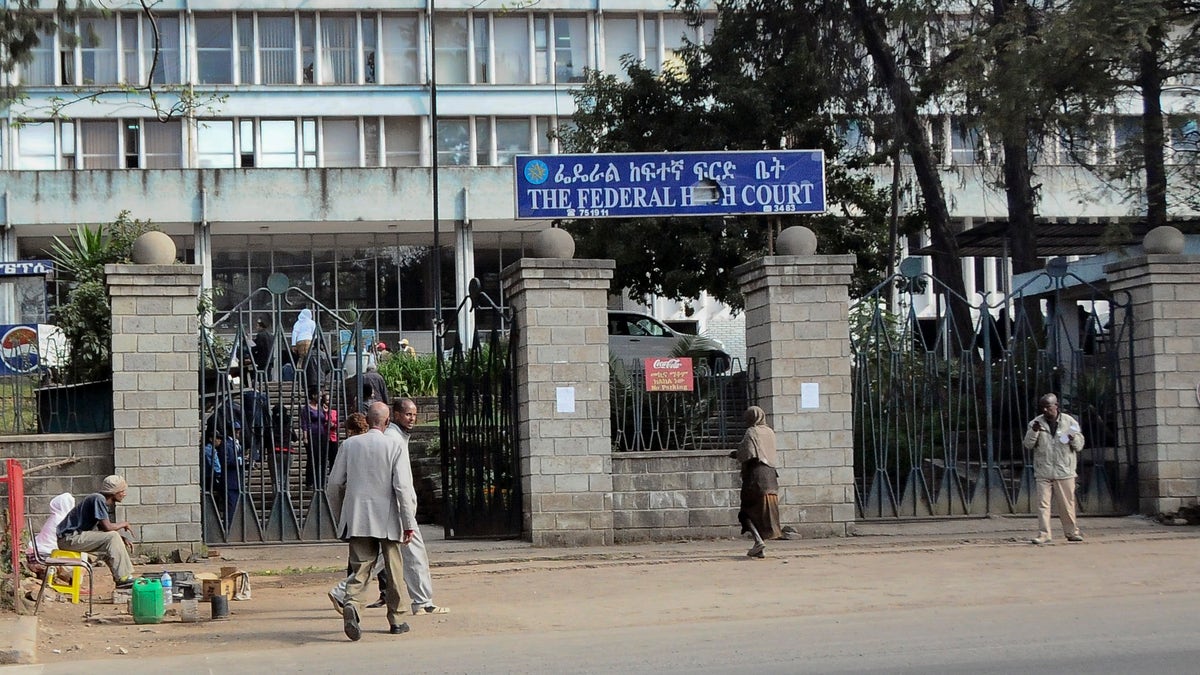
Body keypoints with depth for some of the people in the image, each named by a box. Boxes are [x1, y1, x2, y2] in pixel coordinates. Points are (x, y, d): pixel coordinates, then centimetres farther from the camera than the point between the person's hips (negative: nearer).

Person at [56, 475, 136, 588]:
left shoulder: (109, 504, 11)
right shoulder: (98, 499, -18)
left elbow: (101, 527, 14)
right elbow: (107, 527, -24)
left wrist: (122, 539, 2)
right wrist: (123, 524, -5)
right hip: (69, 537, -10)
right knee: (112, 537, -18)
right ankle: (122, 578, -16)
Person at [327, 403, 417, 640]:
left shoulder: (350, 444, 2)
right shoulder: (394, 445, -7)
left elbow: (335, 483, 6)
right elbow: (403, 486, -12)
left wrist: (341, 512, 20)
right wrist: (409, 522, -8)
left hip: (357, 519, 2)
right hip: (387, 518, -2)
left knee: (360, 567, 3)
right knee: (393, 569, 12)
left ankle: (351, 603, -24)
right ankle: (394, 620, 20)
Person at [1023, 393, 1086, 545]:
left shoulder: (1070, 422, 4)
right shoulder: (1036, 423, 4)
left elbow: (1079, 446, 5)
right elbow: (1028, 445, -2)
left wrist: (1074, 439, -16)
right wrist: (1034, 432, -18)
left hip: (1064, 471, 0)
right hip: (1043, 472, 0)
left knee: (1067, 504, 6)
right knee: (1043, 503, -5)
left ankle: (1072, 532, 19)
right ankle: (1043, 534, -4)